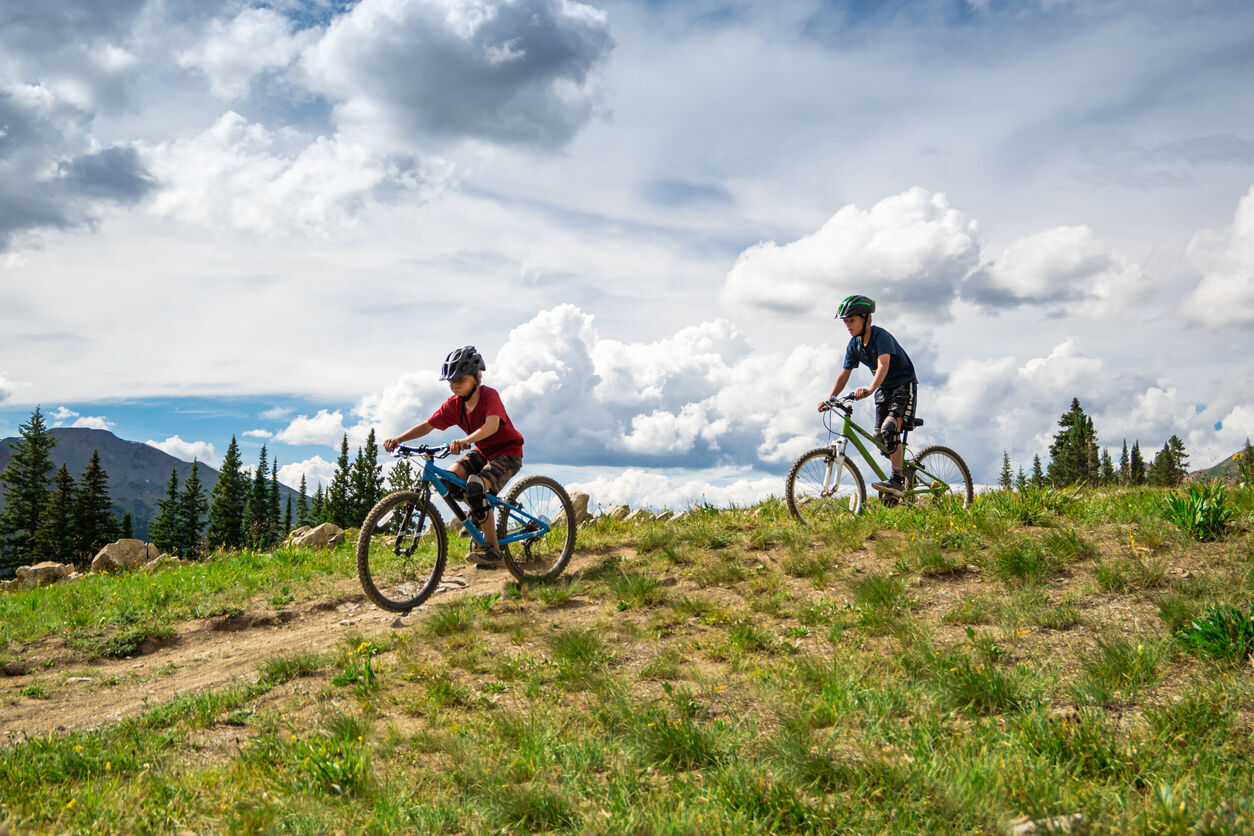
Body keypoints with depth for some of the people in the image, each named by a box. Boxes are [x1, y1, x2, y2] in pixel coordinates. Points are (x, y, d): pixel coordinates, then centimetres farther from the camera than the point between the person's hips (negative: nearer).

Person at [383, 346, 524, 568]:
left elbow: (492, 424, -42)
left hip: (507, 453, -7)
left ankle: (492, 549, -20)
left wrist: (465, 441, -59)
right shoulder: (454, 404, -4)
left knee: (475, 486, -31)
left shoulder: (489, 396, -23)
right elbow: (427, 425, -4)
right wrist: (397, 439, -20)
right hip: (481, 452, 7)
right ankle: (481, 520, 5)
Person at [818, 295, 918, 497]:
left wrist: (869, 389, -54)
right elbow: (844, 374, 3)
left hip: (904, 384, -8)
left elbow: (883, 366, -38)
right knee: (881, 437, 4)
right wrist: (830, 399, -10)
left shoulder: (881, 336, -23)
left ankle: (896, 480, -25)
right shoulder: (854, 344, -1)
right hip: (884, 389, 8)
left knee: (890, 429, -27)